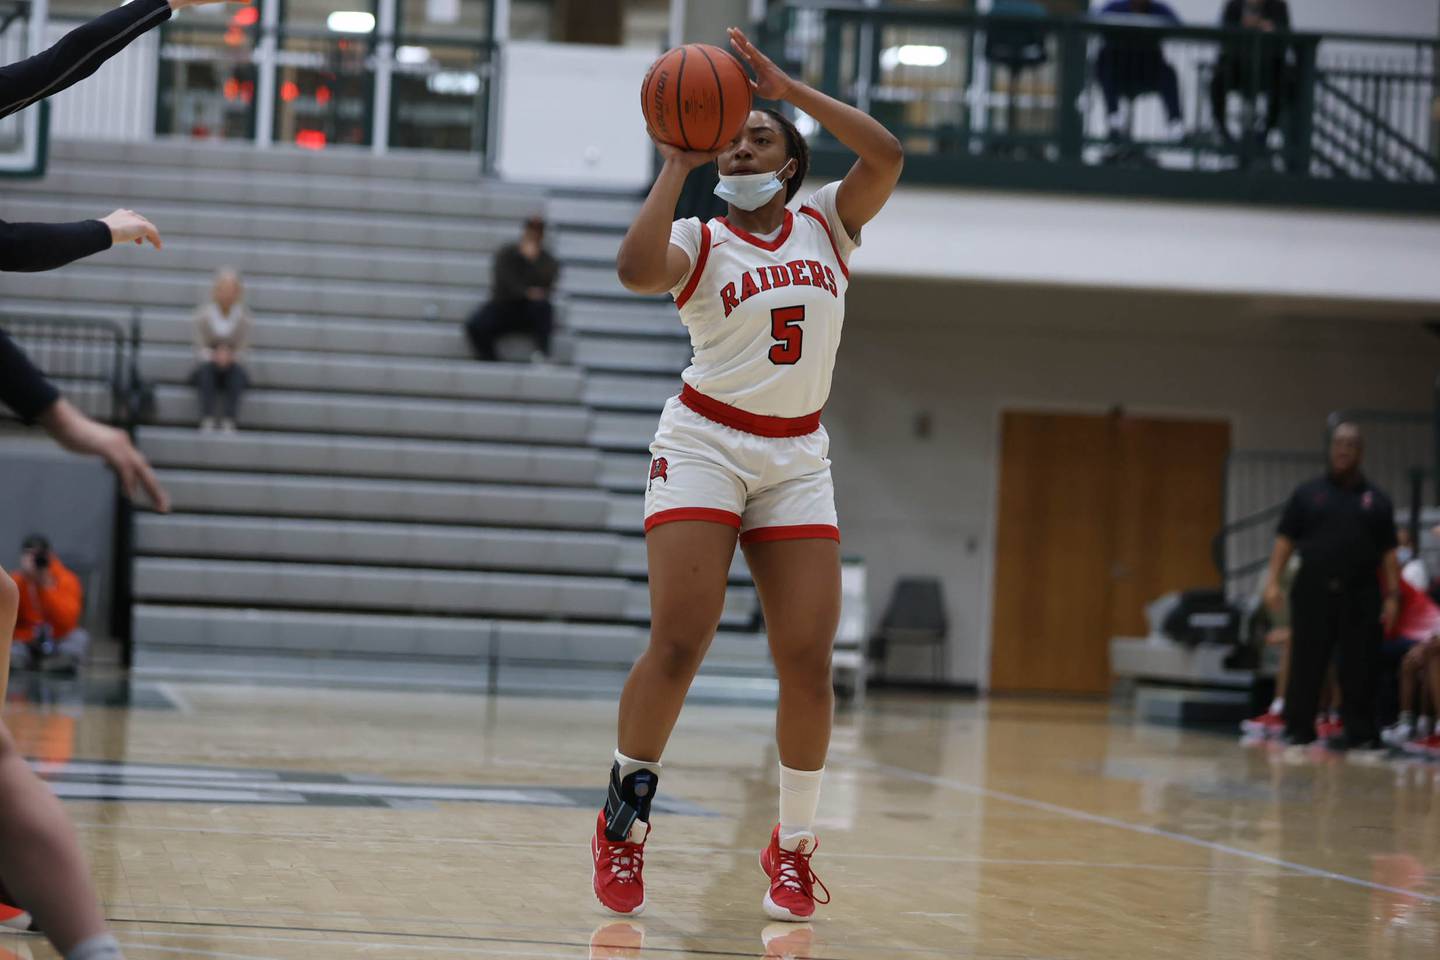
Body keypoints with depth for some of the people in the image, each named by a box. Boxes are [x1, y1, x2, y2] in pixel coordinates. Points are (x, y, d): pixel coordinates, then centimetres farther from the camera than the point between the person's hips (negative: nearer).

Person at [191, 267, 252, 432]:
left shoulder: (244, 317, -5)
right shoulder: (203, 314, -5)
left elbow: (241, 351, -3)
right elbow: (200, 349, -4)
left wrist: (230, 357, -24)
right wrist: (213, 356, -24)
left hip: (232, 365, 0)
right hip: (208, 367, 0)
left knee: (236, 371, -34)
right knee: (207, 369, -34)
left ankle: (229, 423, -42)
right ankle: (207, 422, -43)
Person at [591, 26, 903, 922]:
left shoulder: (828, 224, 9)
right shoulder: (700, 242, 0)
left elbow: (887, 154, -9)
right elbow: (637, 269, -23)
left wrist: (786, 86, -12)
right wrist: (677, 166, -15)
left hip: (798, 460, 3)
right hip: (705, 446, -3)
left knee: (808, 662, -3)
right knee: (679, 644, -14)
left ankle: (793, 847, 12)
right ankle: (624, 823, 2)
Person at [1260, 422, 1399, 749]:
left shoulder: (1376, 500, 11)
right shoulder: (1308, 493, 9)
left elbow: (1388, 553, 9)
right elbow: (1285, 539, 5)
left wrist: (1392, 596, 1)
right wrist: (1273, 580, -5)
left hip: (1360, 598, 0)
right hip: (1314, 593, 0)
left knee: (1359, 671, 0)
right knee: (1306, 665, 0)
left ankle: (1362, 733, 7)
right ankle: (1298, 730, 8)